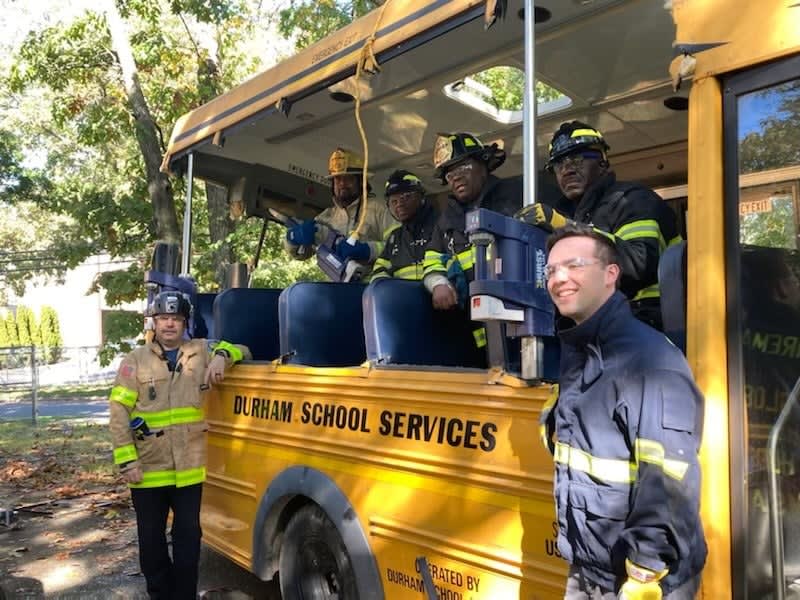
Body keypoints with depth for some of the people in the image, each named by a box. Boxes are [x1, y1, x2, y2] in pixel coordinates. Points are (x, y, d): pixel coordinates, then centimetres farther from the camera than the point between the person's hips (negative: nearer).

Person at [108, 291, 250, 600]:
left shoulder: (201, 351, 4)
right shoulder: (135, 360, -1)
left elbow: (241, 350, 16)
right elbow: (118, 413, -3)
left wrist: (222, 355, -8)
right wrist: (127, 461, -9)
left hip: (190, 469, 1)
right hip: (149, 469, -1)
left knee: (188, 538, 10)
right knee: (152, 539, 13)